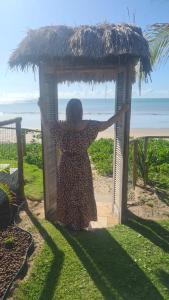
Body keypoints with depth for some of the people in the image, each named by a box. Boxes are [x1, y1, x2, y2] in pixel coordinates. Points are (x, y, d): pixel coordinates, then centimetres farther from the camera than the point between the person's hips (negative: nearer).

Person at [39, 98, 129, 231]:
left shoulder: (61, 126, -10)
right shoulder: (88, 125, -15)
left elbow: (45, 124, 8)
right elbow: (108, 123, -5)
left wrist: (42, 108, 21)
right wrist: (123, 110, 7)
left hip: (66, 164, 2)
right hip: (82, 165, -1)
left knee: (66, 193, 18)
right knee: (82, 193, 15)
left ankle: (68, 221, 34)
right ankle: (82, 222, 30)